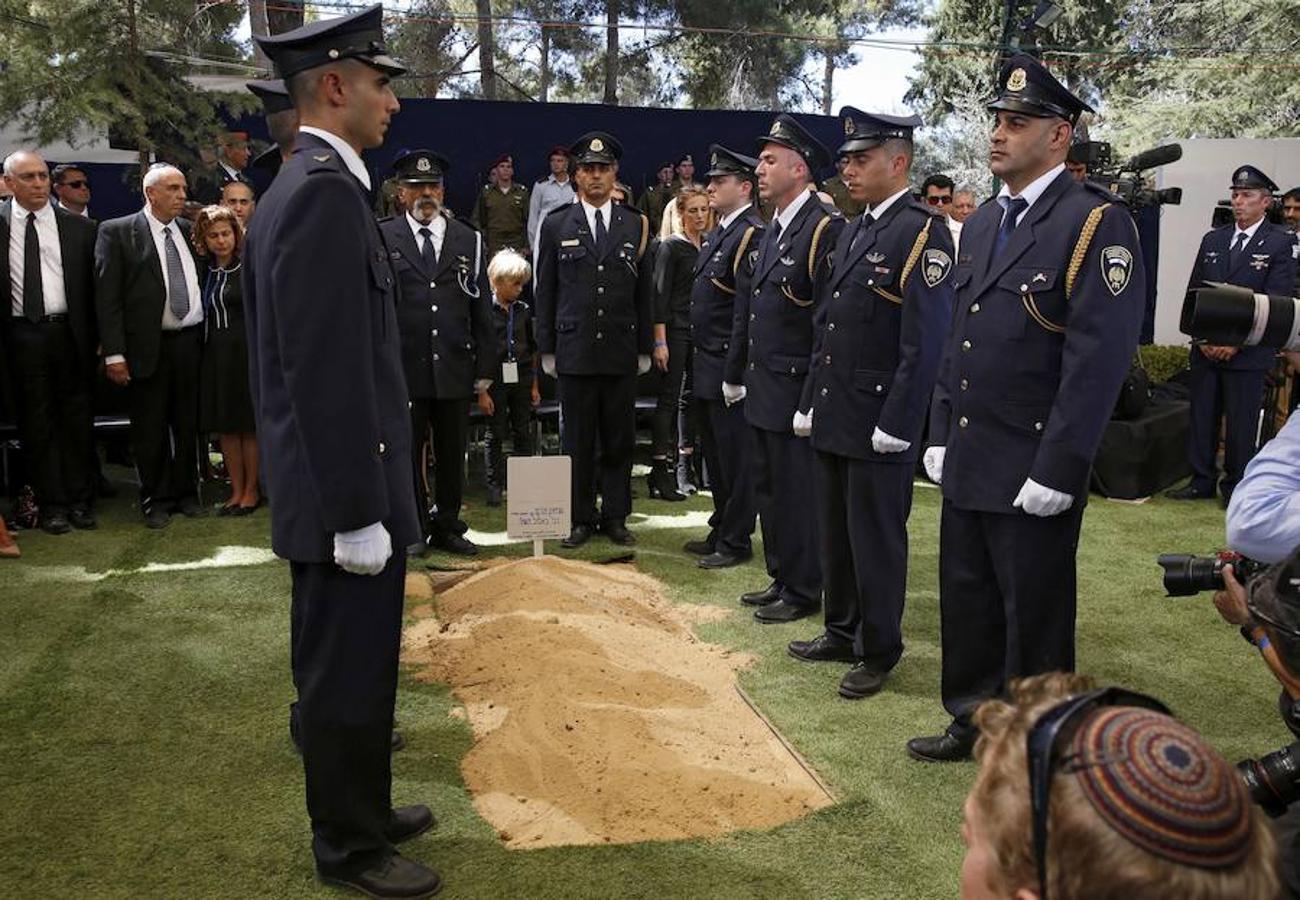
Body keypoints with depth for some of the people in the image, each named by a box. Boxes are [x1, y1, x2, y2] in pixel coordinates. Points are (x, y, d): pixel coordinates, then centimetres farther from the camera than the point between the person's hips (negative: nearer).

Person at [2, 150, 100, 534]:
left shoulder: (78, 226, 3)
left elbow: (93, 286, 5)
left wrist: (95, 336, -1)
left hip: (70, 333, 1)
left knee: (77, 417, 7)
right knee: (36, 422, 6)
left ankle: (80, 500, 17)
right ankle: (52, 504, 14)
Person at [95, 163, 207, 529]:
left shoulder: (188, 230, 10)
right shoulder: (117, 232, -3)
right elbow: (107, 295, -6)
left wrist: (207, 335, 4)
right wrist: (114, 353, -12)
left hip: (190, 341, 4)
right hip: (148, 347, -3)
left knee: (187, 424, 11)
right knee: (150, 428, 5)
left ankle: (186, 492, 24)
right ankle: (156, 499, 18)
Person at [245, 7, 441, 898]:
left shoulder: (306, 186, 12)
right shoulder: (325, 191, -19)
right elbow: (327, 374, -24)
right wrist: (358, 513, -21)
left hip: (343, 493, 10)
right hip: (346, 500, -10)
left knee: (353, 667, 21)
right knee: (346, 673, 5)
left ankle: (358, 808, 37)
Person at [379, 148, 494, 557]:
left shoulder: (468, 240, 10)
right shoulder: (381, 238, 2)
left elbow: (481, 310, 10)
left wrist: (484, 366, 5)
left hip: (454, 368, 2)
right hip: (403, 368, -2)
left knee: (453, 454, 9)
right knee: (406, 453, 6)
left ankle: (447, 527, 22)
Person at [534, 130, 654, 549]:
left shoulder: (636, 225, 8)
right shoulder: (556, 225, 5)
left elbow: (644, 292, 9)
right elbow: (544, 291, 6)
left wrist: (644, 348, 6)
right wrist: (547, 349, 2)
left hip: (622, 352, 1)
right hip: (574, 352, -1)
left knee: (619, 440, 7)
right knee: (577, 441, 4)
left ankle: (615, 516, 17)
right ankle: (581, 519, 14)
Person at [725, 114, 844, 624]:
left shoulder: (825, 227, -15)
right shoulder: (773, 230, 14)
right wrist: (736, 373, 20)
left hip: (796, 391, -9)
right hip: (763, 389, 9)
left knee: (797, 494, 1)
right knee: (769, 490, 17)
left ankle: (804, 592, 15)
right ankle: (781, 579, 30)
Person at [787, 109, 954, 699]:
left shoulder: (923, 232, -13)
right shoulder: (852, 231, 14)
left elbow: (925, 341, -19)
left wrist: (896, 425, -19)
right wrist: (811, 399, 16)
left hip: (879, 424, -8)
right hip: (833, 417, 8)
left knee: (876, 539, 4)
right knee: (834, 533, 17)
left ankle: (879, 652, 20)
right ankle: (842, 633, 33)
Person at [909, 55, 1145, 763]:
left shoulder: (1097, 223, -12)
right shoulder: (981, 223, 12)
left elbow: (1099, 359, -18)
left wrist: (1056, 470, -20)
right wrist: (940, 435, 12)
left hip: (1033, 473, -7)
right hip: (967, 463, 7)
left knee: (1034, 616, 7)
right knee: (966, 600, 17)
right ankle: (973, 721, 35)